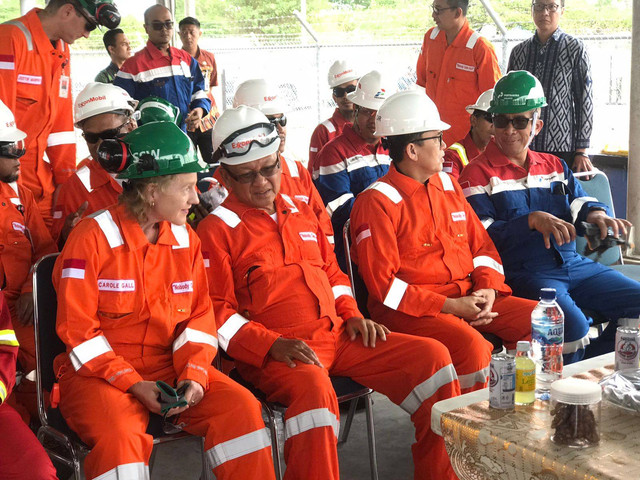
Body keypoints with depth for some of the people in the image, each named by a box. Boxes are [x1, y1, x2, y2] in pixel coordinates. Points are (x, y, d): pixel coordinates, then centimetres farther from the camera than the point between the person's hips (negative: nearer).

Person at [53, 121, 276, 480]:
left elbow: (200, 316, 8)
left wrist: (194, 373, -10)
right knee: (120, 437, -34)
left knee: (242, 407, -16)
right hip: (99, 374, -4)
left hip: (171, 368, 5)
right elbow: (77, 328, -12)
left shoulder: (186, 238, 6)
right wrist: (133, 384, -18)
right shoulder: (92, 237, -11)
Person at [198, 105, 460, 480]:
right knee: (314, 387, -41)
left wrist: (352, 316, 10)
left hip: (336, 336, 7)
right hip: (268, 353, -6)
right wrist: (272, 345, -18)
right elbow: (218, 312, -5)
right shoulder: (217, 230, 1)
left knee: (432, 356, -6)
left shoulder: (302, 212, 22)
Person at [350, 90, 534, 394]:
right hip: (409, 310, -7)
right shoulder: (376, 202, -8)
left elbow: (482, 246, 20)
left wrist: (487, 289, -1)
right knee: (472, 345, -33)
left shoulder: (448, 186, 17)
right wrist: (449, 305, -17)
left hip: (466, 298, 8)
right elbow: (382, 284, -14)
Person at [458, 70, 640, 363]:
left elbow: (580, 200, 9)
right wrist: (533, 220, -21)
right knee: (572, 324, -31)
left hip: (572, 263, 7)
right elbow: (480, 235, -10)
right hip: (522, 272, -7)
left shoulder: (555, 166, 20)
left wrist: (596, 215, -16)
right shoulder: (478, 173, 1)